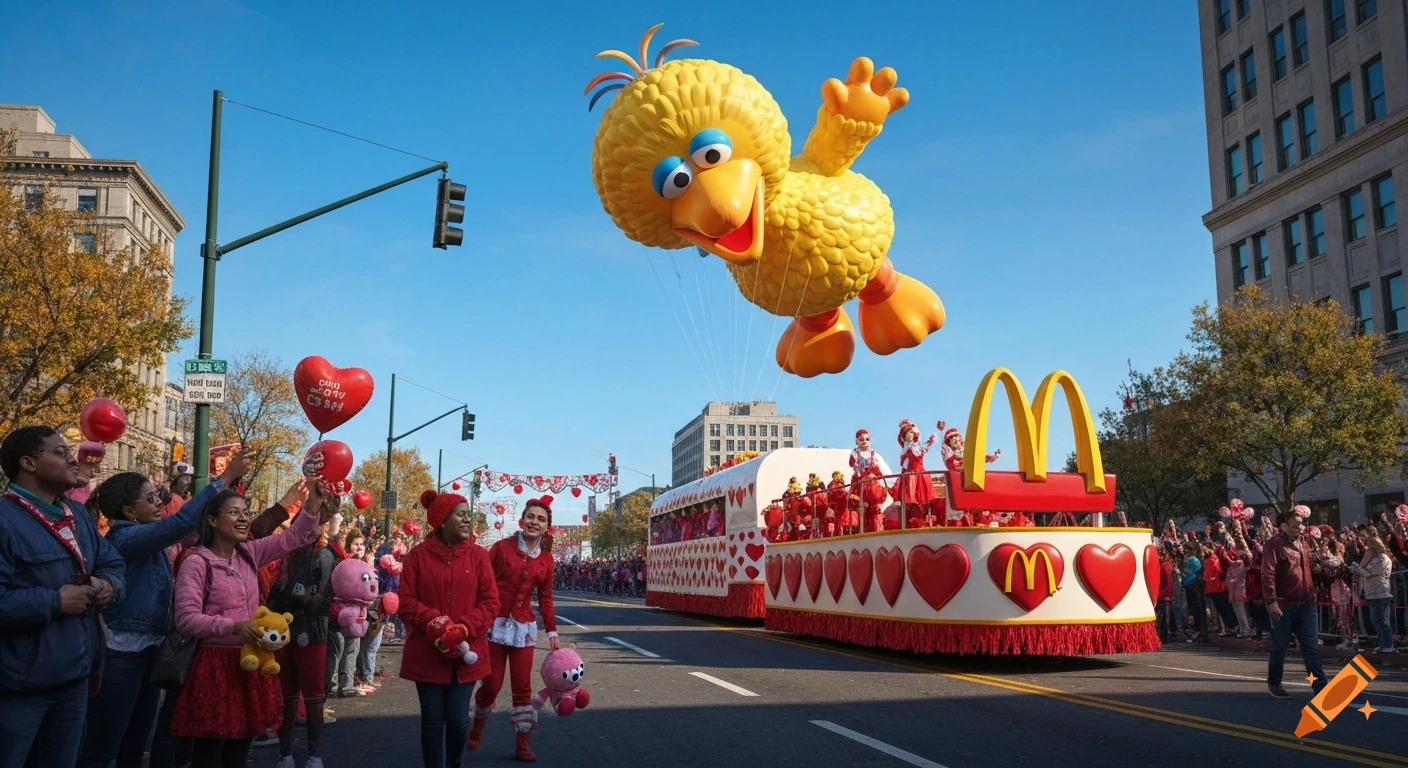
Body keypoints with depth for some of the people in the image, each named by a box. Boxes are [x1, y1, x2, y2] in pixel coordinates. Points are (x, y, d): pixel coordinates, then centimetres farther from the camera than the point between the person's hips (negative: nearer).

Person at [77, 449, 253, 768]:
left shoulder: (148, 541, 10)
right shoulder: (124, 538, -15)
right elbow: (182, 522, -27)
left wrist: (229, 483, 1)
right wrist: (225, 478, -26)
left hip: (149, 651, 9)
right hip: (120, 655, -9)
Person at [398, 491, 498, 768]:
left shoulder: (478, 555, 0)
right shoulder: (418, 555, -3)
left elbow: (491, 602, -3)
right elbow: (406, 601, -5)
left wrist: (463, 628, -17)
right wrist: (435, 622, -21)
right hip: (427, 652, -1)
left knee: (457, 718, 3)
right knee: (432, 720, 5)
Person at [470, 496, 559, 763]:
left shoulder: (546, 559, 5)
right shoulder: (501, 547, -7)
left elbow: (545, 598, 10)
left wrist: (552, 632, 5)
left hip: (524, 627, 3)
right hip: (495, 623, -3)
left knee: (523, 686, 4)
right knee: (491, 684, 2)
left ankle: (523, 744, 14)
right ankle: (476, 729, 29)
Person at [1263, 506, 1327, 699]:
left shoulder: (1303, 544, 13)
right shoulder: (1274, 545, -10)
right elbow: (1267, 575, -17)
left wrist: (1318, 567, 4)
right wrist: (1271, 601, -24)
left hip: (1306, 605, 6)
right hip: (1284, 605, -6)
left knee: (1312, 647, 4)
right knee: (1280, 646, 7)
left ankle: (1320, 686, 4)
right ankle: (1274, 683, 22)